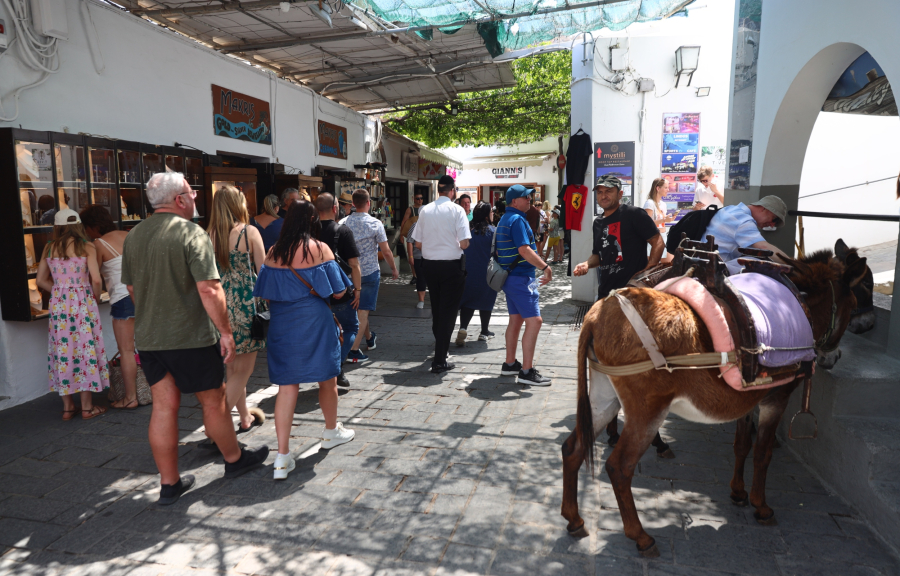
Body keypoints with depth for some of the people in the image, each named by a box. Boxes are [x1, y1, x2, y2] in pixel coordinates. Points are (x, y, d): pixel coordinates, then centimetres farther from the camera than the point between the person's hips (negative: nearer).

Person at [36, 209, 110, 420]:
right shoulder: (87, 247, -5)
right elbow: (96, 279, -11)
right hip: (82, 302, -3)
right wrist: (95, 297, 5)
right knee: (85, 349, 3)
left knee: (63, 351, 10)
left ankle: (67, 407, 18)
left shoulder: (49, 248, 6)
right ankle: (87, 407, 8)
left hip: (58, 304, 4)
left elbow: (41, 280, 8)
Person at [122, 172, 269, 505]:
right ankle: (234, 459, 29)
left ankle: (169, 483, 18)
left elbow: (132, 288, 17)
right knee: (213, 400, 10)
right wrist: (226, 331, -14)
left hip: (148, 337, 6)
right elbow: (209, 289, -21)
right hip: (190, 336, -6)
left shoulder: (133, 236, 8)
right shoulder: (191, 233, -14)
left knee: (164, 406, 10)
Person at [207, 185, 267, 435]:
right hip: (245, 305, -5)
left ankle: (245, 418, 33)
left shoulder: (209, 235, 3)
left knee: (232, 367, 19)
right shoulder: (249, 232, -7)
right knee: (243, 369, 4)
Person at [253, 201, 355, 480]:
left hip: (282, 324, 3)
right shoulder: (319, 249, -10)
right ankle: (332, 432, 38)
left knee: (287, 386, 6)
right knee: (327, 379, 18)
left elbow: (266, 295, 4)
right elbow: (338, 292, -8)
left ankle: (282, 457, 4)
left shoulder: (274, 253, 0)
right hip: (314, 322, -3)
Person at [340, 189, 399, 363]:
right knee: (364, 311, -1)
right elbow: (386, 251, -9)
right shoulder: (375, 224, -11)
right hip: (370, 272, -4)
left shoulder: (343, 223, -2)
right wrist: (394, 269, 6)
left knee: (358, 309, 21)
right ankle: (353, 350, -6)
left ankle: (369, 338, 41)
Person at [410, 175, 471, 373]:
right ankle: (439, 360, 1)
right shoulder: (457, 210, -11)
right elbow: (464, 243, -16)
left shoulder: (425, 210, 1)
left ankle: (440, 346, 40)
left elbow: (418, 243, 4)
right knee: (448, 311, 1)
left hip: (430, 264, 5)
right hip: (451, 265, -4)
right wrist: (454, 245, 6)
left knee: (436, 308, 20)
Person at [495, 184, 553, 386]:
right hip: (521, 278, -11)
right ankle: (526, 371, -11)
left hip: (509, 276, 11)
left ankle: (510, 364, 23)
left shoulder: (505, 219, 17)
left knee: (516, 320, 16)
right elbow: (524, 250, -24)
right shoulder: (517, 219, -15)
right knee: (534, 321, -11)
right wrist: (545, 267, -18)